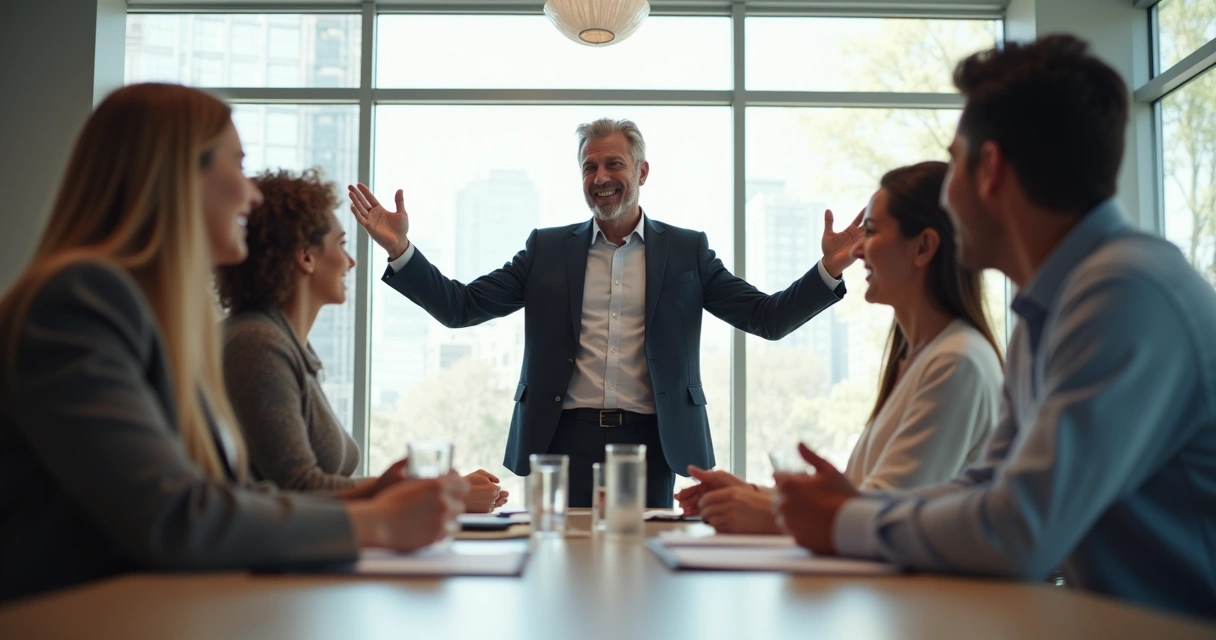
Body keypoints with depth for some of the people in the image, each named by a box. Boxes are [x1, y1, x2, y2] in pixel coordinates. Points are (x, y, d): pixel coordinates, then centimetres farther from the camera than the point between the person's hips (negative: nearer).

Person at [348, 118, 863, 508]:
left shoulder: (686, 251, 8)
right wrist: (400, 249, -8)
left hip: (650, 440, 0)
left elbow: (769, 319, 3)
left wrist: (828, 270, -13)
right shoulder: (547, 248, 9)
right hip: (566, 439, 1)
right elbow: (460, 307, 4)